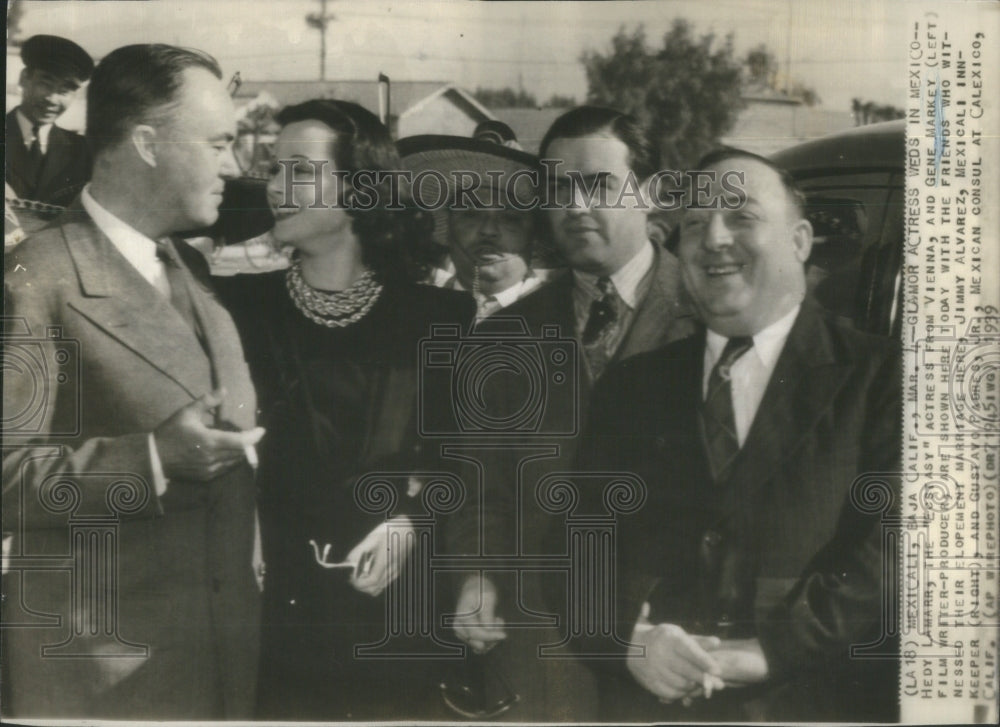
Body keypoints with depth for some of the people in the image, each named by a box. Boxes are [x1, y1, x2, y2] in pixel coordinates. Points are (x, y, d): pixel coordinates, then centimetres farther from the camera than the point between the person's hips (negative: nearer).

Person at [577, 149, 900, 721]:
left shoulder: (880, 379, 1)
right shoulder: (632, 387, 12)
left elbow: (889, 549, -7)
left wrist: (766, 650, -15)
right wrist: (632, 638, -11)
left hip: (810, 702, -2)